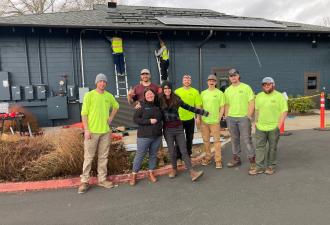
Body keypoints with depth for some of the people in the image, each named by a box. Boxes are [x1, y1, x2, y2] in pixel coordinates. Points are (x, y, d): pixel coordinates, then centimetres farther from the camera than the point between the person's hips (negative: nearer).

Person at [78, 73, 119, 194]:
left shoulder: (109, 96, 6)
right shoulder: (89, 95, -5)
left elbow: (116, 106, 25)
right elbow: (84, 114, -7)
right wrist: (86, 130, -13)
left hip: (105, 131, 4)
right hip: (92, 131, -4)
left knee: (103, 156, 11)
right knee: (88, 157, 1)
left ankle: (102, 179, 22)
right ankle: (84, 181, 12)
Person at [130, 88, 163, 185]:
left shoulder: (158, 105, 9)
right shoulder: (142, 105, -4)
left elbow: (161, 118, 22)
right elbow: (135, 119, -12)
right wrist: (149, 121, -17)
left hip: (157, 136, 5)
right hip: (144, 136, -4)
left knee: (153, 155, 13)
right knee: (140, 155, 1)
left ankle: (151, 173, 28)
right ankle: (133, 175, 15)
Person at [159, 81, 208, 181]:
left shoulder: (176, 99, 2)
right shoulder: (159, 100, -3)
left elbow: (188, 107, 9)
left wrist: (202, 112, 12)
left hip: (179, 128, 1)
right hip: (168, 129, -1)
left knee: (184, 150, 1)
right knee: (172, 151, 7)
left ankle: (192, 172, 0)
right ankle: (174, 169, 29)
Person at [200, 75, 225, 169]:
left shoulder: (220, 93, -1)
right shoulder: (203, 93, 8)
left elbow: (222, 107, -1)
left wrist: (219, 118, -7)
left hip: (215, 121, -3)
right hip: (204, 121, 4)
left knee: (217, 141, 1)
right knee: (206, 140, 13)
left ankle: (218, 160, 11)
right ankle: (207, 157, 27)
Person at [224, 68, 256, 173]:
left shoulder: (246, 87, -2)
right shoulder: (227, 90, 10)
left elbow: (252, 102, -4)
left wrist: (249, 116, -10)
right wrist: (226, 117, 8)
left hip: (243, 117, -4)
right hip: (231, 118, 4)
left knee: (247, 139, -4)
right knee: (234, 139, 12)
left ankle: (252, 161, 5)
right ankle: (236, 159, 24)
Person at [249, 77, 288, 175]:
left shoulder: (279, 96, -4)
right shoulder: (259, 96, 11)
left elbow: (284, 111, -7)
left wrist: (279, 125, -14)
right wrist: (256, 122, 10)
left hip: (273, 127, -4)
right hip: (260, 127, 4)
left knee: (272, 148, 7)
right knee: (259, 147, 4)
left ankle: (271, 167, 19)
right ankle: (260, 167, 11)